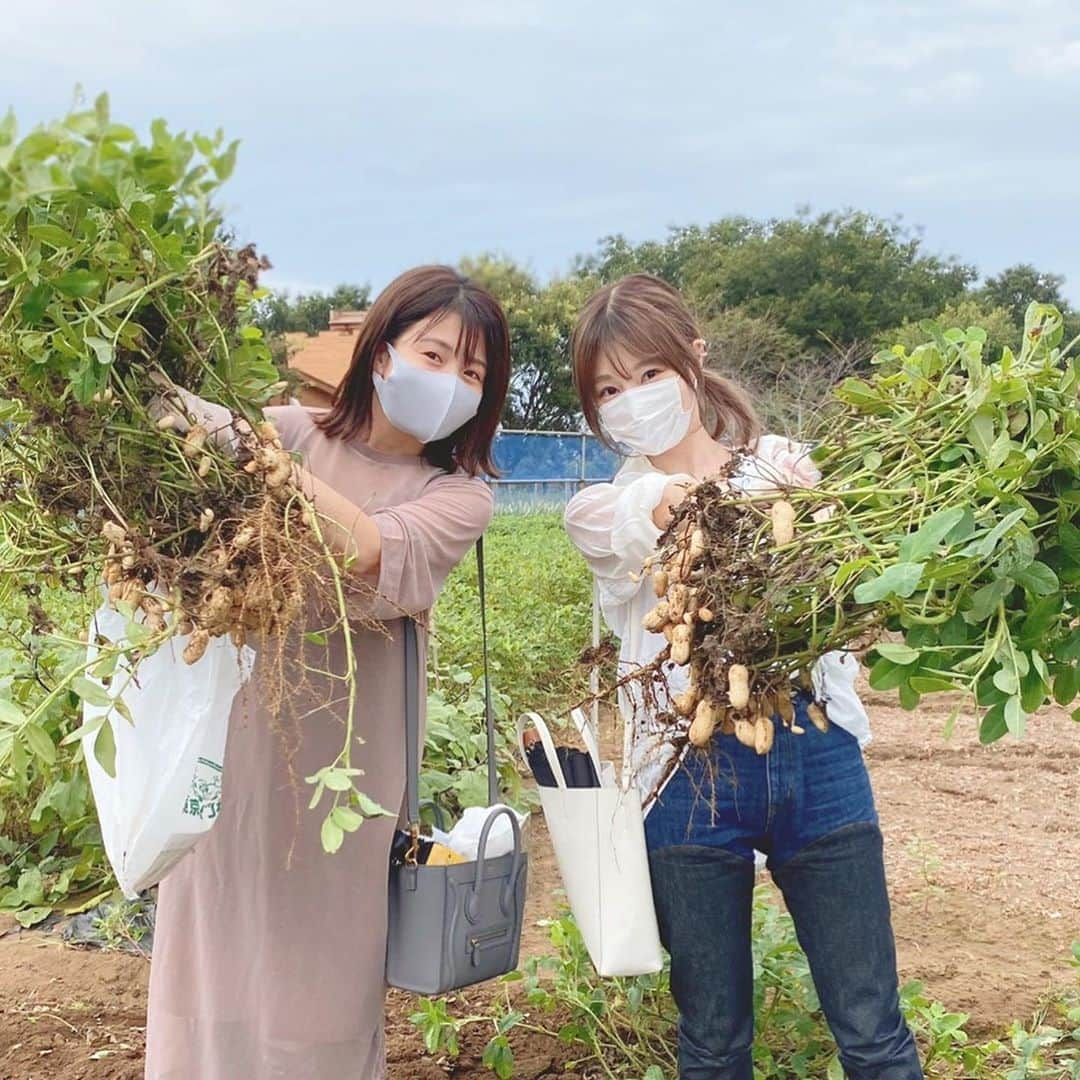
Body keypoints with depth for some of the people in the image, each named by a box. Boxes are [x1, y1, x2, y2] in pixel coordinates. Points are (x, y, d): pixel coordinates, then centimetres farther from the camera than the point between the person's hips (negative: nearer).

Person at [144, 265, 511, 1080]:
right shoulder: (291, 431, 3)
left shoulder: (459, 495, 1)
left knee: (322, 976, 10)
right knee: (219, 959, 11)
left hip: (340, 763, 0)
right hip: (232, 739, 1)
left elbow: (377, 556, -19)